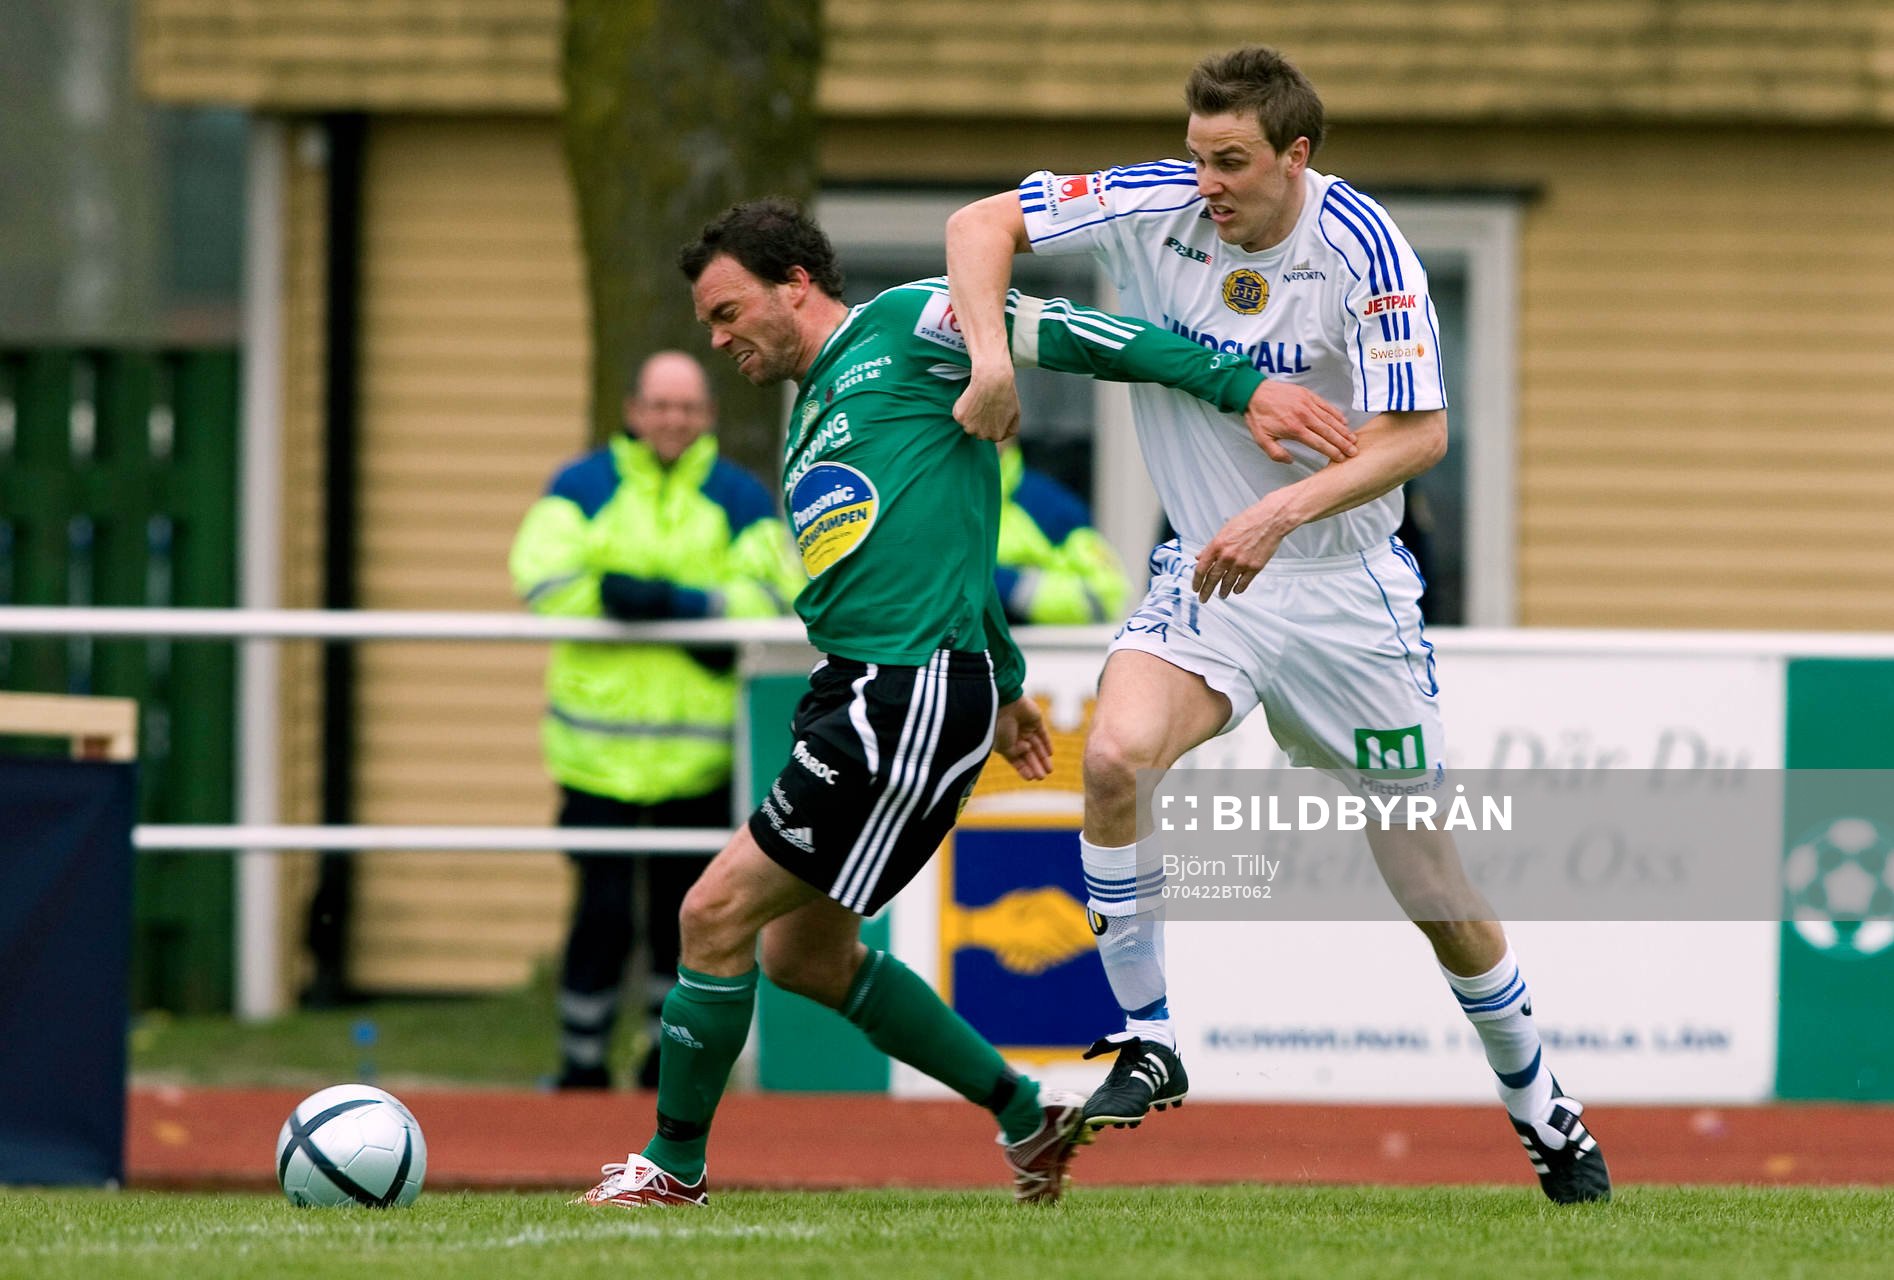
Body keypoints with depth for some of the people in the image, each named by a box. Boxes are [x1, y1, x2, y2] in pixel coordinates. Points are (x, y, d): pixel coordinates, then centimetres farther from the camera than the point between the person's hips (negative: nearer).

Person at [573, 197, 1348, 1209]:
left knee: (718, 913, -8)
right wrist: (1003, 683, 33)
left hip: (914, 697, -10)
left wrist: (1239, 384, -15)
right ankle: (1026, 1118, 22)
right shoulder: (809, 412, 22)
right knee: (803, 951, 14)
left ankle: (674, 1167, 5)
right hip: (859, 691, 10)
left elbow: (1068, 335, -9)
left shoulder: (905, 328, -4)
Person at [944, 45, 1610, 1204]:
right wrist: (991, 358, -21)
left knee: (1434, 889, 3)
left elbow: (1417, 433, -21)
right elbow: (980, 223, -5)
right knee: (1116, 757, -27)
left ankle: (1544, 1113, 25)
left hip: (1347, 586, -2)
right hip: (1205, 579, 2)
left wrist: (1282, 511, -34)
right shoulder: (1157, 209, -9)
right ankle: (1147, 1043, -11)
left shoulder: (1362, 248, -18)